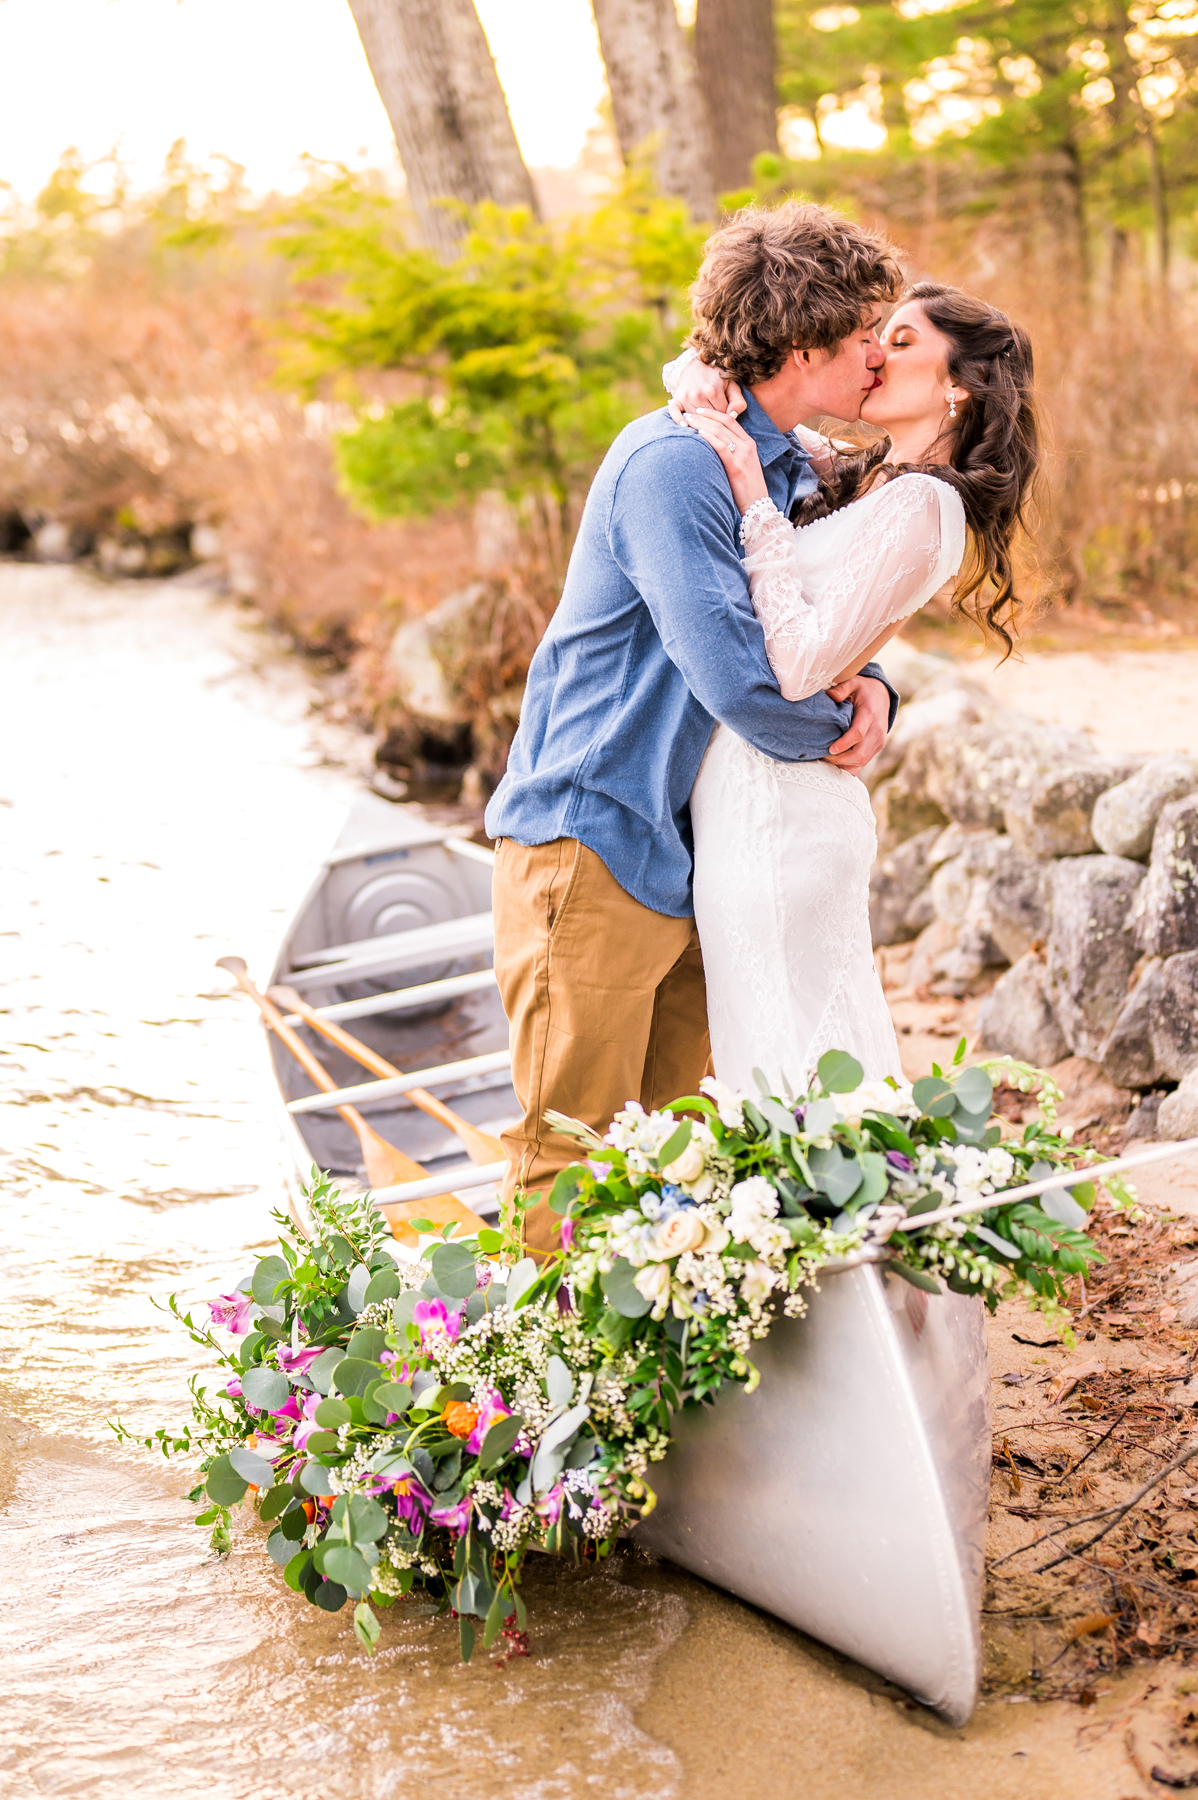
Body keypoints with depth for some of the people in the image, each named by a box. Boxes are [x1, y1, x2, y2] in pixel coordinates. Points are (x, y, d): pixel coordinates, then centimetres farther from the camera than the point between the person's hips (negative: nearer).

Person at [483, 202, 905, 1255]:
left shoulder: (790, 470, 13)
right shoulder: (673, 463, -17)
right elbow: (735, 680, -25)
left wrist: (866, 687, -2)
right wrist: (833, 733, -6)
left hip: (691, 852, 9)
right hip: (590, 841, -9)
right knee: (572, 1152, -4)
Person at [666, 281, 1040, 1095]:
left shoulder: (920, 507, -13)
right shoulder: (855, 478, 12)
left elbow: (800, 663, -21)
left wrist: (753, 495, -17)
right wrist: (705, 378, 0)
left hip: (776, 811, -9)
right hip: (756, 802, 9)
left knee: (788, 1066, -1)